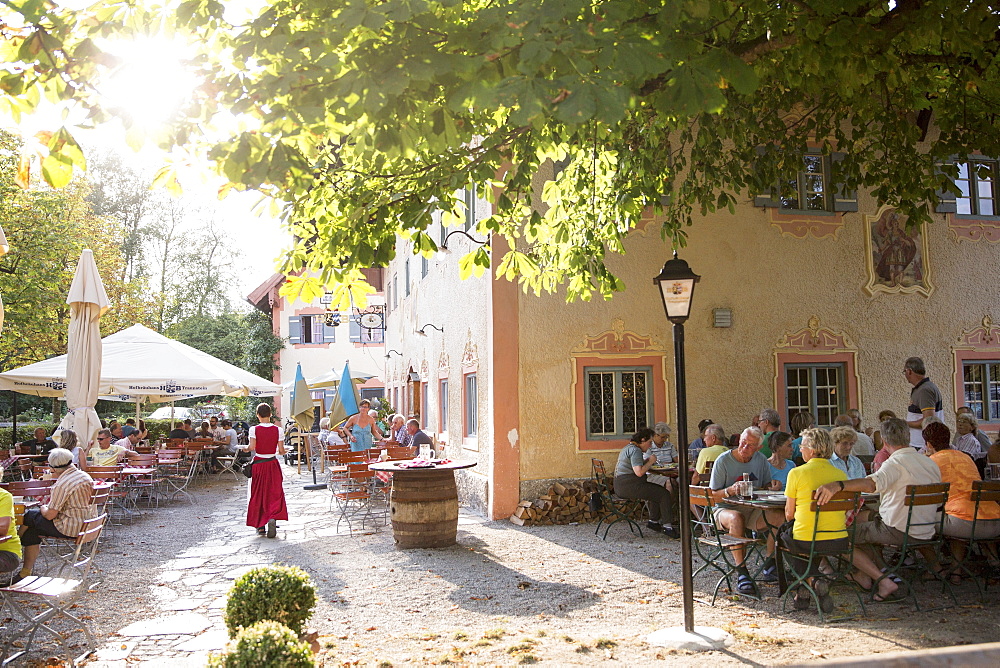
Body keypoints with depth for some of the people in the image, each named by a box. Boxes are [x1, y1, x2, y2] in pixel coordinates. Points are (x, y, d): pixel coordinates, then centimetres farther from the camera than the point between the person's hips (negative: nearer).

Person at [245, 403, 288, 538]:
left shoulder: (254, 429, -8)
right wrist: (281, 451, 16)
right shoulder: (277, 430, -4)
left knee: (258, 494, 11)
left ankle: (260, 525, 14)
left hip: (258, 464, 0)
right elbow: (281, 450, -6)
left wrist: (246, 448, 5)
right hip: (272, 464, 0)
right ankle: (273, 518, -21)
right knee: (274, 493, 3)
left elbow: (252, 447, -16)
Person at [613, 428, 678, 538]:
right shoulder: (635, 450, -15)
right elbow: (639, 472, -24)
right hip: (629, 486, -11)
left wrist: (646, 462, 12)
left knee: (658, 490, 22)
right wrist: (650, 462, -10)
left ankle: (653, 521, 22)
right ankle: (667, 526, -4)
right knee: (664, 494, -9)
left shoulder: (628, 448, 18)